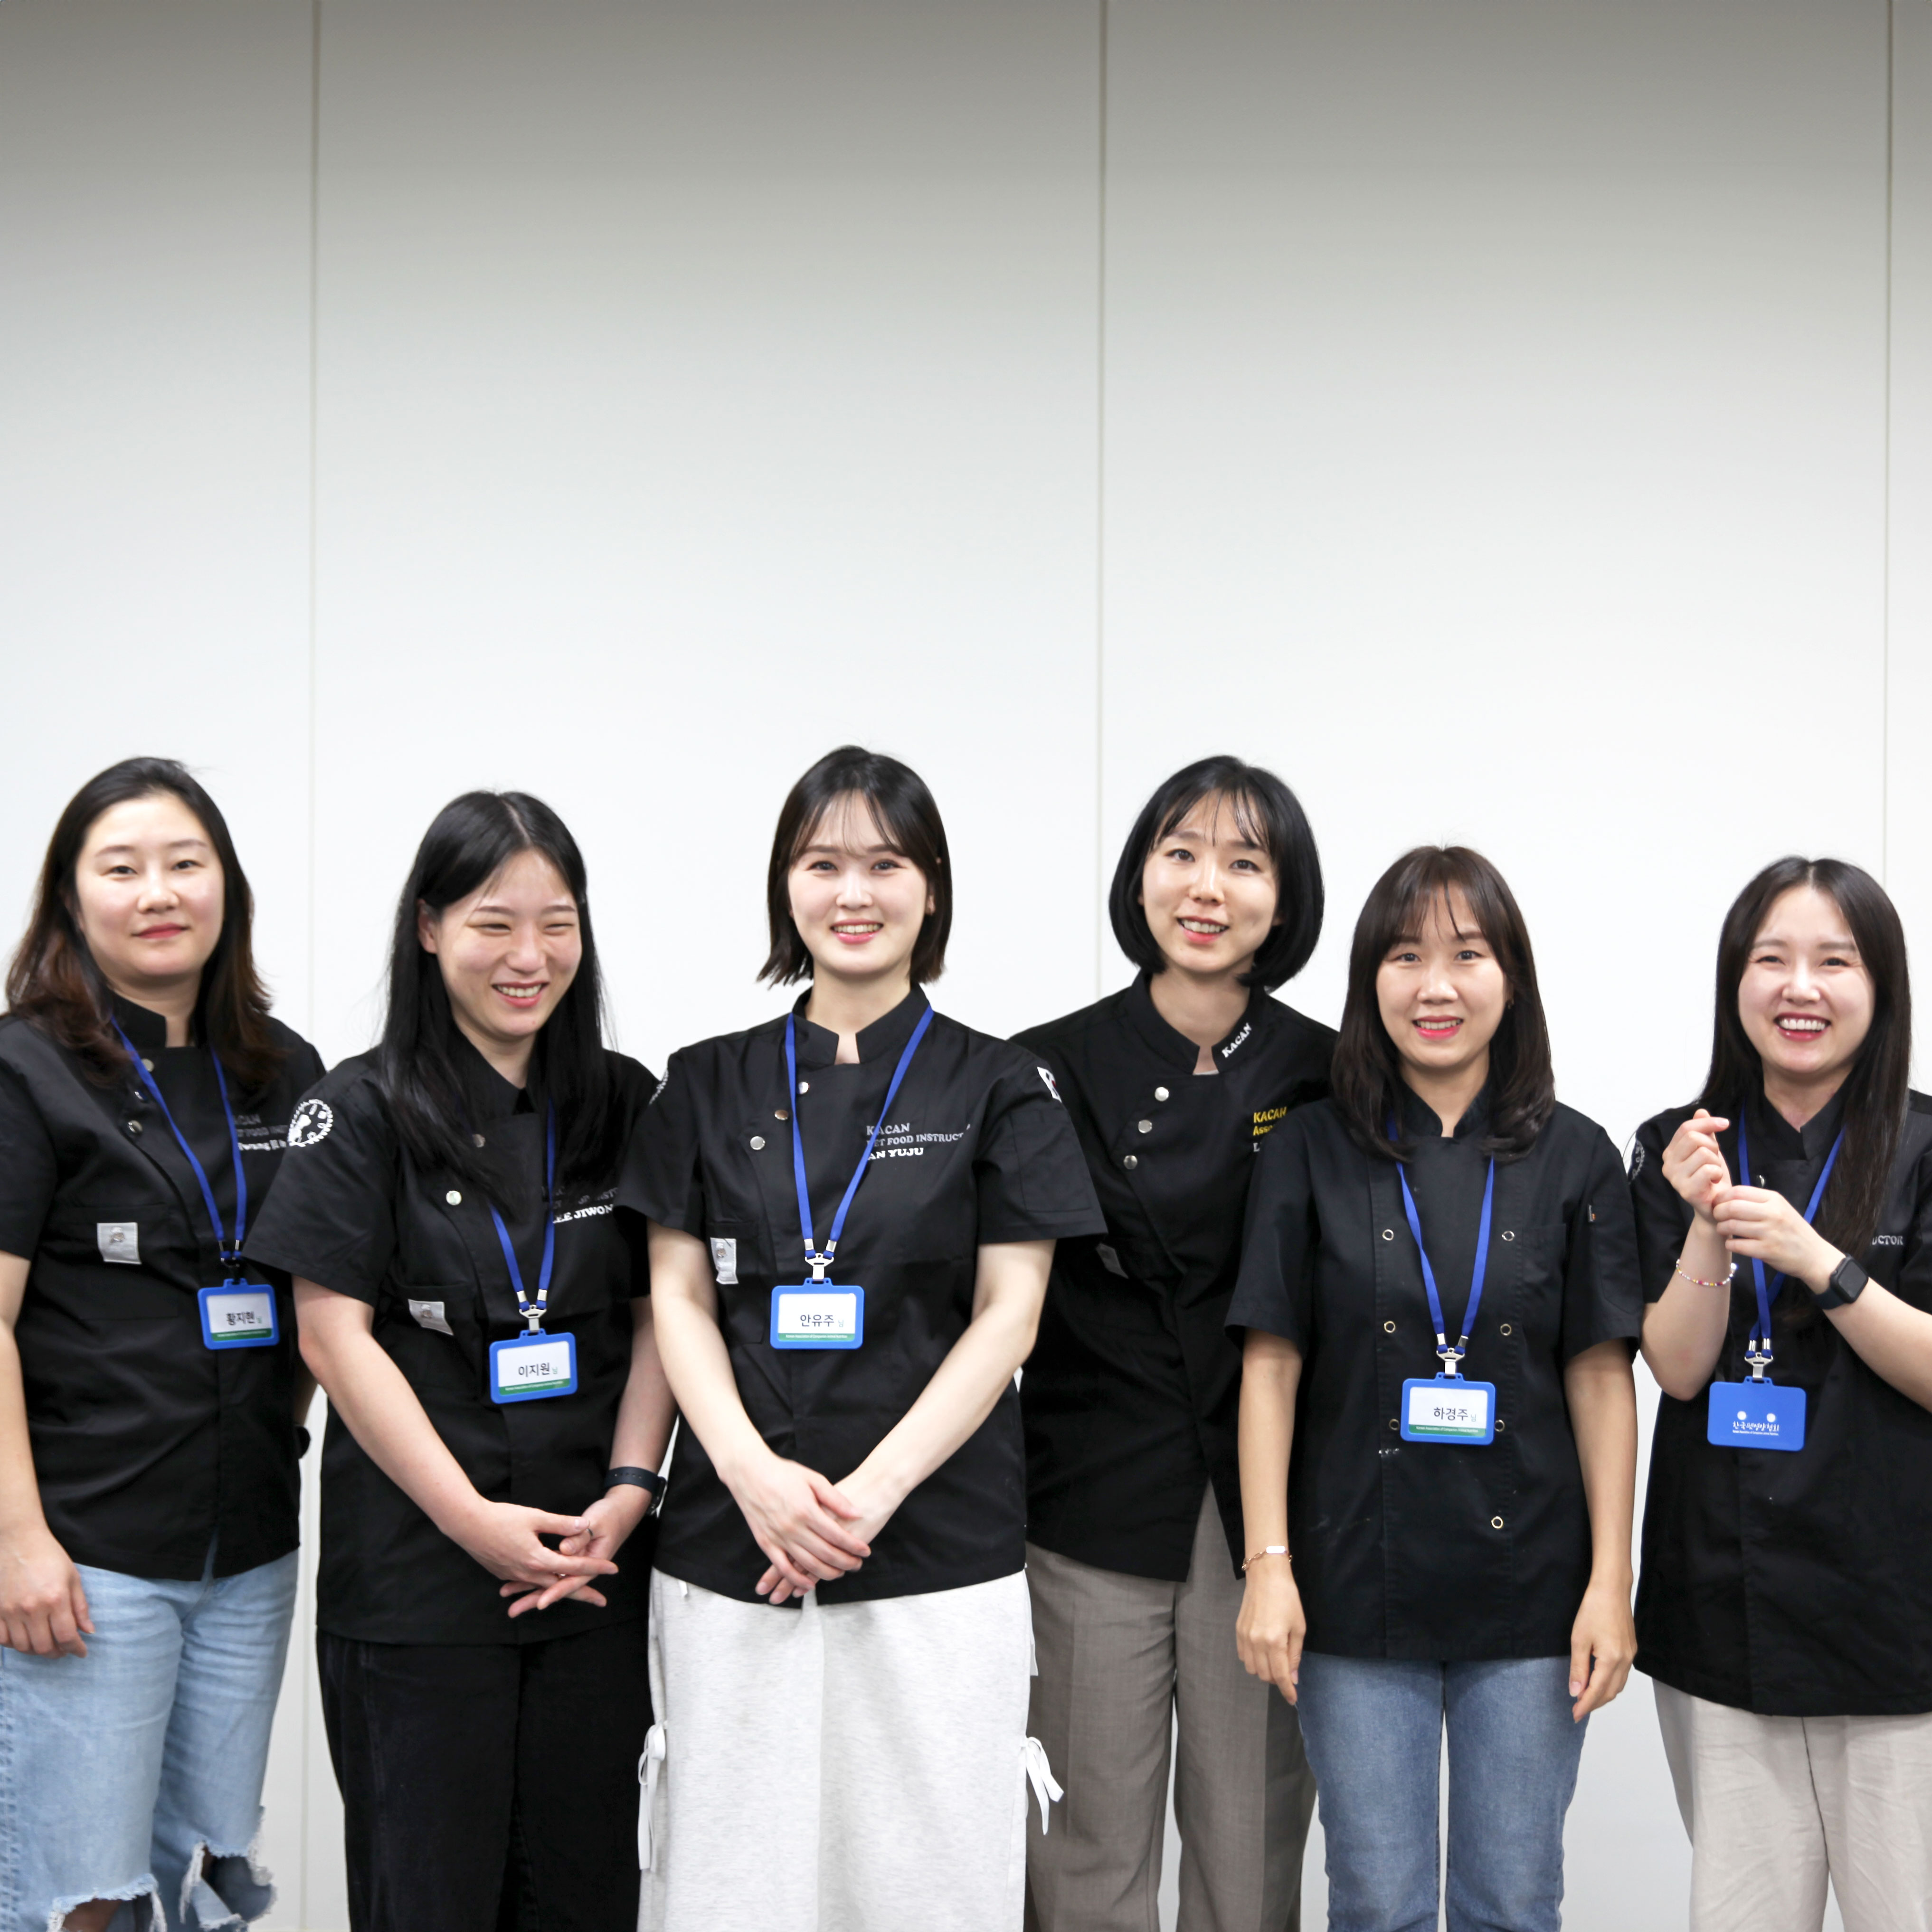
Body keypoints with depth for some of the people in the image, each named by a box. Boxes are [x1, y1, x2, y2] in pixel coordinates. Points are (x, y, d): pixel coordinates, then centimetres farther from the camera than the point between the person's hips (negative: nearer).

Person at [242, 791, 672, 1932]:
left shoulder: (625, 1104, 7)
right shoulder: (366, 1112, -4)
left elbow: (657, 1313, 8)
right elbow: (335, 1333, -8)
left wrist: (631, 1488, -7)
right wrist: (472, 1518, -13)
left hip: (594, 1568, 3)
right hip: (416, 1573, -3)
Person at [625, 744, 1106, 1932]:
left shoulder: (997, 1088, 3)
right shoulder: (713, 1085, 10)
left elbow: (1007, 1317, -2)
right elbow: (681, 1301, 6)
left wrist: (870, 1492, -13)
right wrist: (755, 1476, -11)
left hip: (939, 1553, -2)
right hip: (732, 1547, 2)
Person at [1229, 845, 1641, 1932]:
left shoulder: (1575, 1159, 3)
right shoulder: (1312, 1154, 1)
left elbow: (1603, 1376, 1)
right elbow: (1271, 1364, 0)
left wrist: (1611, 1579, -3)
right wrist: (1269, 1564, -6)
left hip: (1529, 1590, 1)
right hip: (1360, 1588, 0)